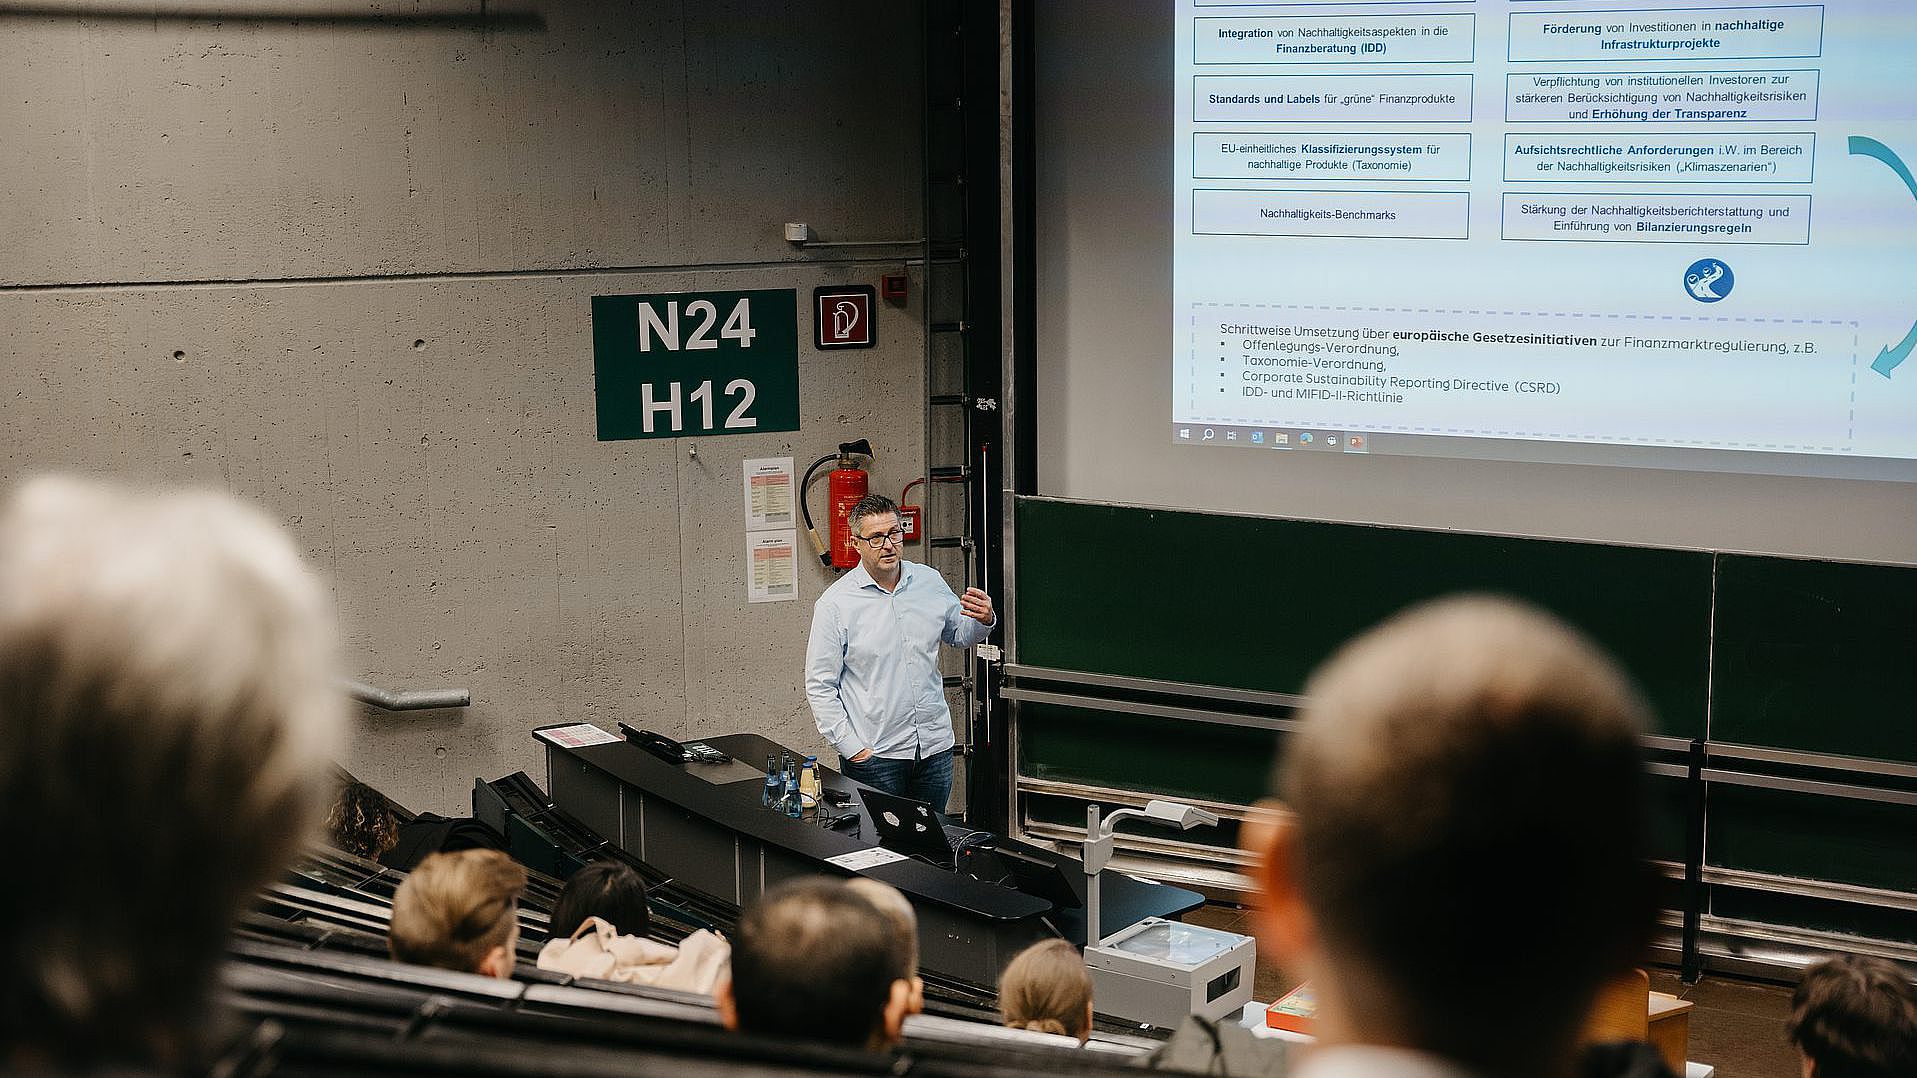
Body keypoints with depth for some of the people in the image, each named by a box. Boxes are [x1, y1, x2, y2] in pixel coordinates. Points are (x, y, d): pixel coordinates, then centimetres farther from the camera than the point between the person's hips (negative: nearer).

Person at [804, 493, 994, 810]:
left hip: (935, 747, 4)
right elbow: (819, 686, -8)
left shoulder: (930, 581, 4)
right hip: (874, 754, -4)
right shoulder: (835, 604, -9)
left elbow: (958, 635, 21)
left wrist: (984, 620, -2)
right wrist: (851, 748, -13)